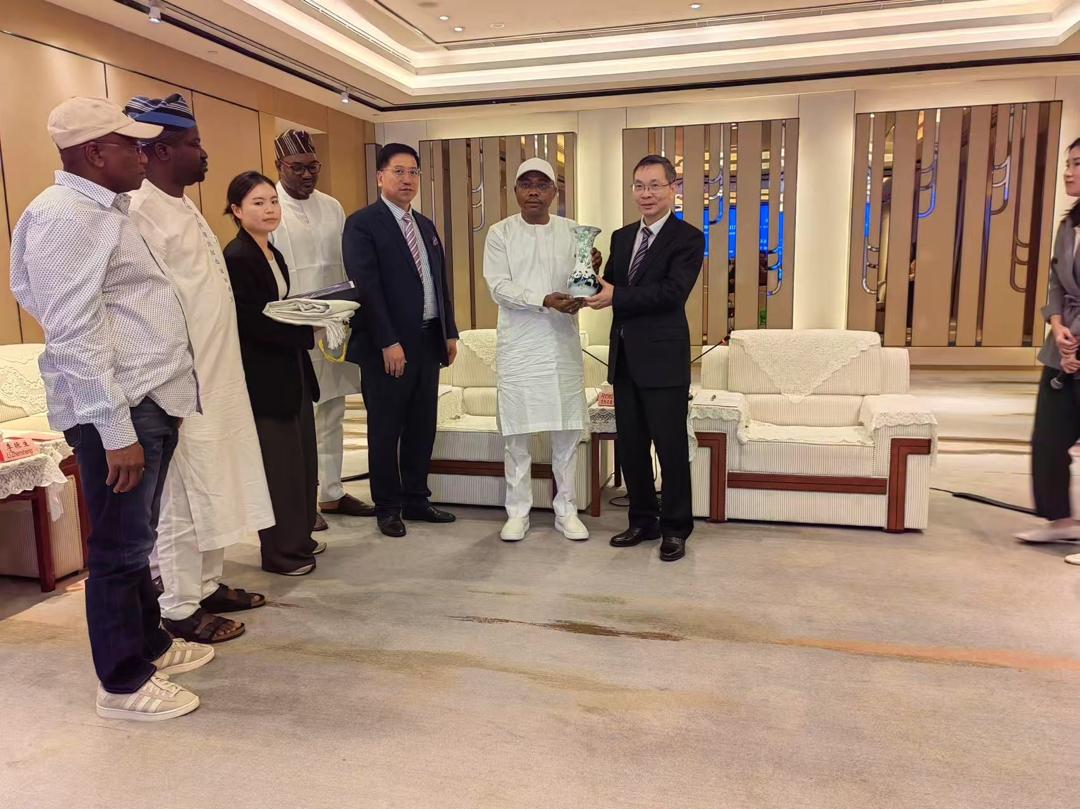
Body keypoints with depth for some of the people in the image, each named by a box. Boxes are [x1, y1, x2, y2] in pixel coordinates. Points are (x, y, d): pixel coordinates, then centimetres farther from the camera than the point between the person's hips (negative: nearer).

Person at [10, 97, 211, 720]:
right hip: (118, 412, -10)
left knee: (138, 538, 20)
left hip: (151, 401, 10)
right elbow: (74, 332, -20)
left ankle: (151, 644, 35)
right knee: (120, 549, 2)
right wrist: (114, 431, -22)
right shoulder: (65, 214, -14)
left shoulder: (103, 210, 17)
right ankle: (124, 685, 16)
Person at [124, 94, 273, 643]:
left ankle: (206, 585, 31)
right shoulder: (142, 212, -15)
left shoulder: (185, 208, 14)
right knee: (180, 497, 1)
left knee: (211, 488, 17)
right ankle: (179, 609, 15)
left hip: (216, 380, 9)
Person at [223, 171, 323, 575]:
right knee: (277, 462, 1)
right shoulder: (236, 257, -15)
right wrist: (309, 331, -19)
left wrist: (310, 316, 0)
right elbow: (253, 323, -21)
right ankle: (280, 551, 16)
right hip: (263, 376, -9)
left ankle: (299, 537, 31)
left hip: (290, 371, 9)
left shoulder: (272, 253, 13)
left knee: (302, 457, 16)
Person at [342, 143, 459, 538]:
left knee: (422, 427, 13)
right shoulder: (362, 224, -7)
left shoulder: (426, 225, 16)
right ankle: (388, 507, 19)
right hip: (388, 346, -7)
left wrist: (450, 332, 11)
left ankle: (416, 499, 27)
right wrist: (388, 343, -19)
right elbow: (366, 287, -15)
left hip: (428, 341, 7)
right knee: (385, 431, 5)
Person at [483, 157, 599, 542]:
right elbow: (499, 286, -10)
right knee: (517, 431, 4)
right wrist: (545, 301, -23)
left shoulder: (573, 232, 7)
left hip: (563, 343, 2)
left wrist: (591, 273, -16)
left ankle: (566, 509, 20)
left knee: (566, 430, 7)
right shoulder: (500, 233, 1)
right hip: (518, 345, -2)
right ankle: (518, 511, 17)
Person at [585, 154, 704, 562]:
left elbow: (673, 291, -19)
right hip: (624, 357, 7)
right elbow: (609, 286, 12)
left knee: (671, 447, 2)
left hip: (663, 357, -6)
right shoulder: (622, 237, 15)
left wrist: (616, 296, -21)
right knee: (630, 445, 13)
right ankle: (643, 520, 27)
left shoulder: (688, 238, -6)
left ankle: (675, 528, 16)